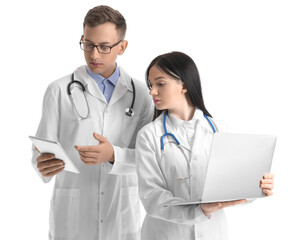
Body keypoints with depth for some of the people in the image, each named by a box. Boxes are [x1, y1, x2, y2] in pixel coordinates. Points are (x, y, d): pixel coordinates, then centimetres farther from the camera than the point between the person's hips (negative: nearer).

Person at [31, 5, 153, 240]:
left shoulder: (140, 94, 1)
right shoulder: (60, 91, -4)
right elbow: (42, 152, -5)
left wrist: (113, 155, -23)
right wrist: (44, 165, -28)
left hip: (122, 218, 2)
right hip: (71, 218, -1)